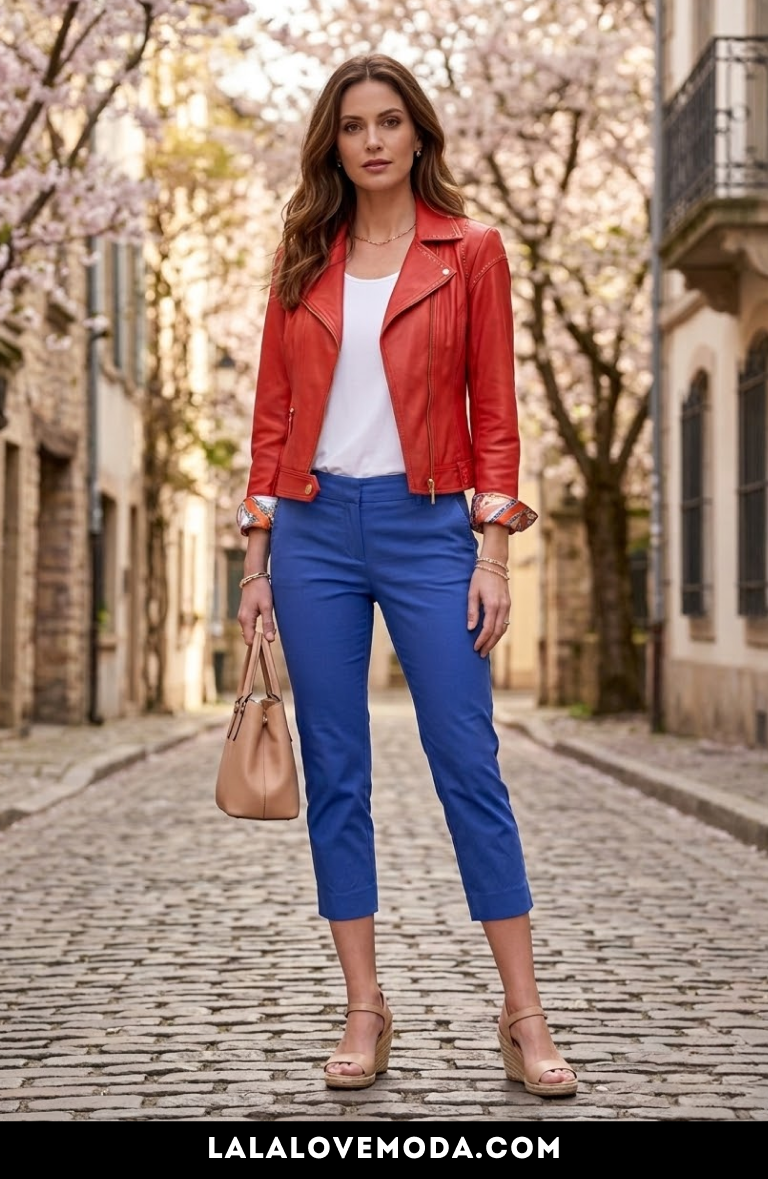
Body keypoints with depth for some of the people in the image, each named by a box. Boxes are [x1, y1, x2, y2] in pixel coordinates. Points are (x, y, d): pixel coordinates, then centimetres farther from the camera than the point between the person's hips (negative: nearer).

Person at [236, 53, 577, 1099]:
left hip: (426, 524, -3)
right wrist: (258, 560, 6)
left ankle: (525, 1018, 3)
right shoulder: (304, 263, 11)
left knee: (469, 765, -4)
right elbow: (274, 414, 10)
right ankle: (364, 1012, 13)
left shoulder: (470, 252, 3)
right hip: (314, 529, 3)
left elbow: (495, 414, 1)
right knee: (334, 774, 4)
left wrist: (493, 554, -7)